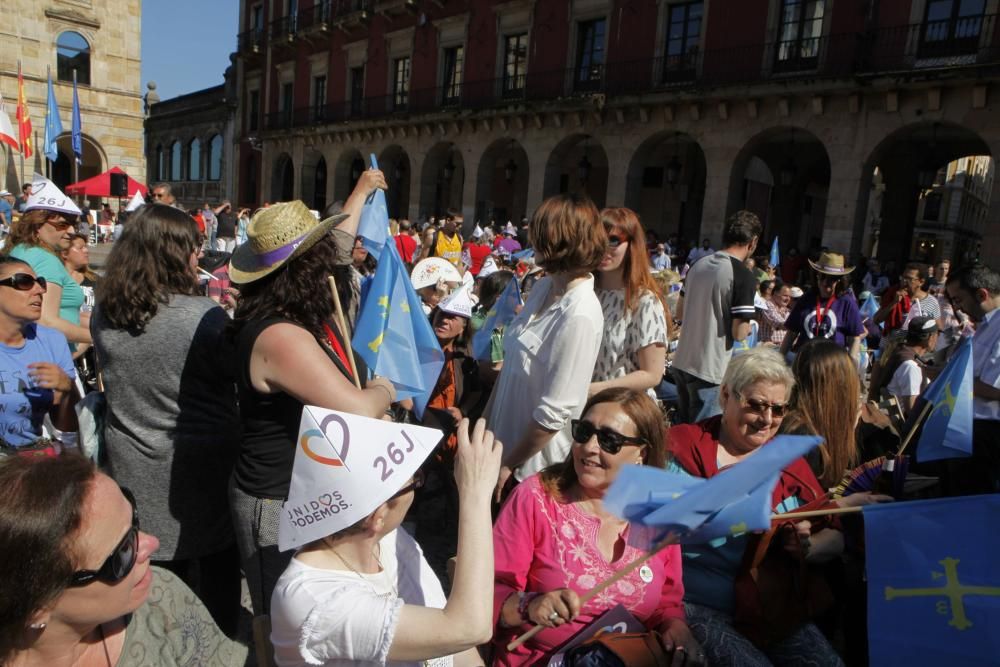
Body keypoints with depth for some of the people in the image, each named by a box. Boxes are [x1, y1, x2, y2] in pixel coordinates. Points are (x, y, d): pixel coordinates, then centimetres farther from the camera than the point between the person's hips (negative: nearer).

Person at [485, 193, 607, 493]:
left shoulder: (580, 316, -25)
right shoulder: (544, 287, 0)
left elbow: (554, 411, -23)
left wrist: (510, 465, -14)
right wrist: (486, 422, 10)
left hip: (535, 461, -7)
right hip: (506, 438, 7)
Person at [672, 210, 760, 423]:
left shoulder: (698, 265, 6)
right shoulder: (744, 277, -14)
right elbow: (739, 333, -16)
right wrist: (748, 326, 4)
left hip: (681, 363, 7)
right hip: (709, 371, -7)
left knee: (682, 429, 20)